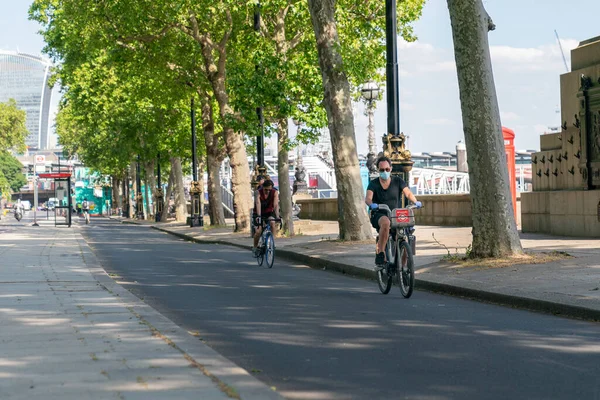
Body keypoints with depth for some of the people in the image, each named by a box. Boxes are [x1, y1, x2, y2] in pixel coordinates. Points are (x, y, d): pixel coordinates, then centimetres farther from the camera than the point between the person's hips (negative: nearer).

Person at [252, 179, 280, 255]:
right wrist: (258, 216, -51)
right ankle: (254, 247, 9)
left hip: (269, 212, 1)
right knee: (259, 231, -14)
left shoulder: (275, 192, -21)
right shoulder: (259, 192, -25)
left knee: (272, 223, -30)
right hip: (260, 213, -1)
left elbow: (276, 205, -31)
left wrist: (277, 216, -45)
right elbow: (258, 204, -38)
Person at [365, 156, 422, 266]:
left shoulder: (398, 181, 6)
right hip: (378, 215, -3)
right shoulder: (374, 184, 2)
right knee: (386, 222, -39)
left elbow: (408, 193, -8)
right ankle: (380, 254, -35)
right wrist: (371, 204, -39)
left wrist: (415, 202, -30)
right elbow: (368, 198, -15)